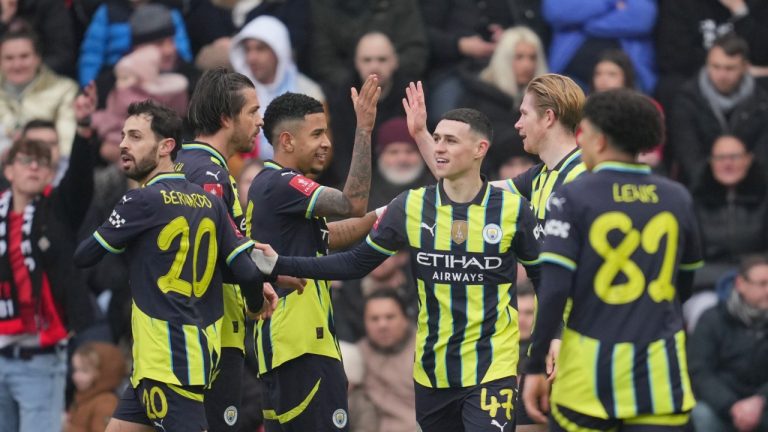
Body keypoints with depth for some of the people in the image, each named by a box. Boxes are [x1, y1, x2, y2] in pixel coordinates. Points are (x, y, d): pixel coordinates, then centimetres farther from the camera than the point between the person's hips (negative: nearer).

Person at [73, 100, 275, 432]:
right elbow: (248, 270, 1)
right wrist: (257, 305, 22)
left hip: (168, 361, -8)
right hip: (201, 351, 8)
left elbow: (83, 257, -3)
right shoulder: (207, 201, 7)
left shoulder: (142, 201, -11)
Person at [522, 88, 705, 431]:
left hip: (589, 374, -2)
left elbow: (553, 290, -12)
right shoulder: (677, 199, 5)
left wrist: (535, 367, -7)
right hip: (661, 375, 2)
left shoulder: (573, 198, -6)